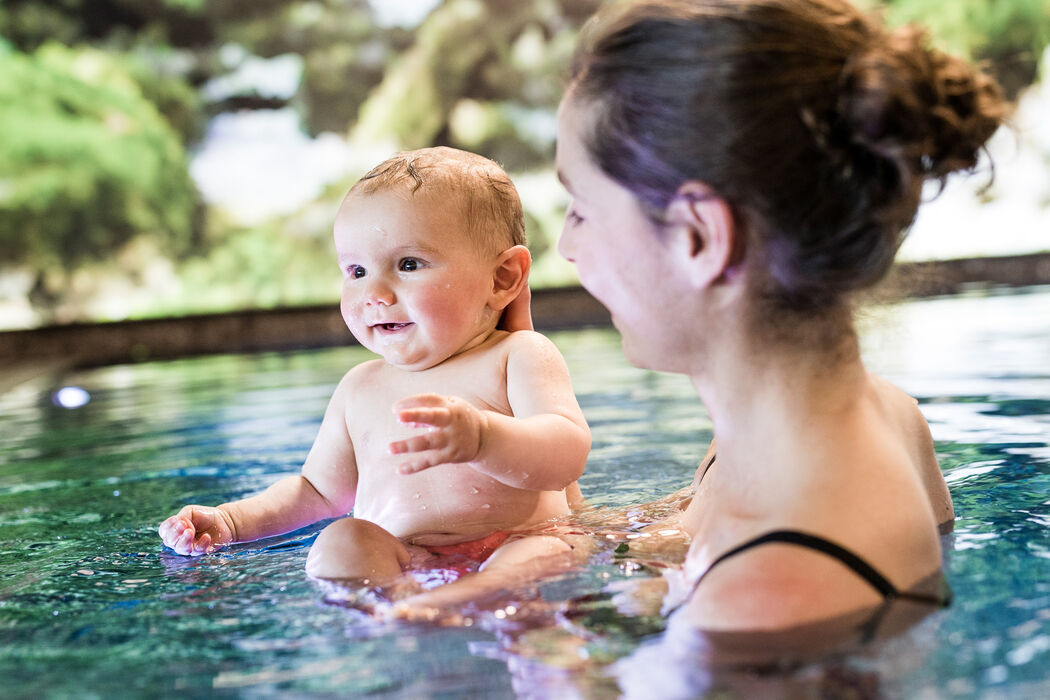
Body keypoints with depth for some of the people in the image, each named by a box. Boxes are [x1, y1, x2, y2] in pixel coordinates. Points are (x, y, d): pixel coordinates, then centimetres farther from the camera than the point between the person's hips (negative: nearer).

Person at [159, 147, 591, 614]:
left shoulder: (518, 358, 0)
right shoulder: (361, 388, 19)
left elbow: (568, 453, -18)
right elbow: (321, 489, 32)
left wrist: (478, 437, -39)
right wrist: (230, 521, 16)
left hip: (514, 546, -4)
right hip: (394, 564, 5)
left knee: (546, 553, -36)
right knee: (343, 543, -24)